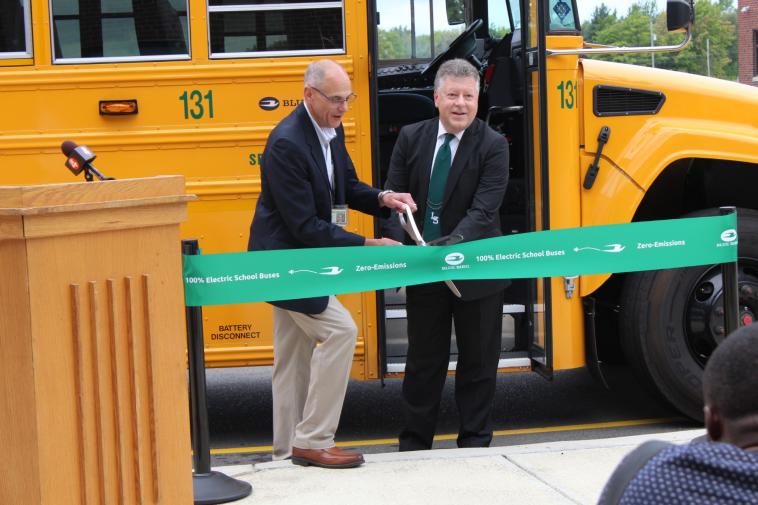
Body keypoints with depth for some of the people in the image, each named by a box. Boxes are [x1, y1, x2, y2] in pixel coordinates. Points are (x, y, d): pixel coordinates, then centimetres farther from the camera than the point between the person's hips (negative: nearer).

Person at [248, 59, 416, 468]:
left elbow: (347, 186, 15)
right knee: (339, 330, -15)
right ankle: (312, 440, -8)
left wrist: (381, 199, -6)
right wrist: (366, 245, -25)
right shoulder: (287, 144, -25)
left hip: (301, 257, 10)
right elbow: (305, 226, -25)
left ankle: (289, 447, 22)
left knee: (296, 351, 13)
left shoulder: (331, 130, 3)